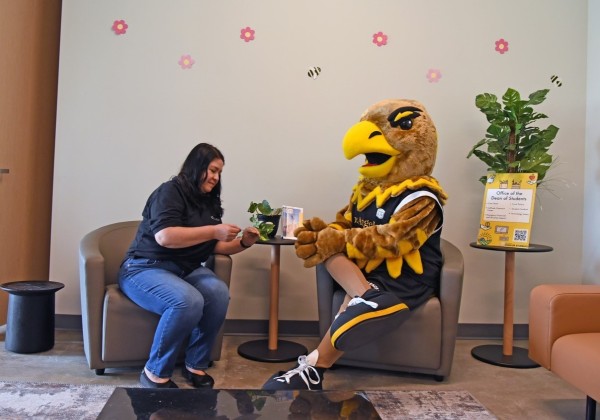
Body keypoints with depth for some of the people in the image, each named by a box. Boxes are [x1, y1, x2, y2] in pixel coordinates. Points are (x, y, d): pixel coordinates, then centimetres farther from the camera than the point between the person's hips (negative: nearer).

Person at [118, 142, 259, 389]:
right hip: (146, 268, -6)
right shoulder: (170, 191, -9)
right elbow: (164, 236, -25)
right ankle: (155, 373, -16)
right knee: (188, 301, -35)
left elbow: (214, 246, 16)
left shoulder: (209, 202, 14)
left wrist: (243, 243, -2)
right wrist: (213, 231, -23)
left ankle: (196, 365, -10)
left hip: (186, 269, 7)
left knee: (219, 293, -26)